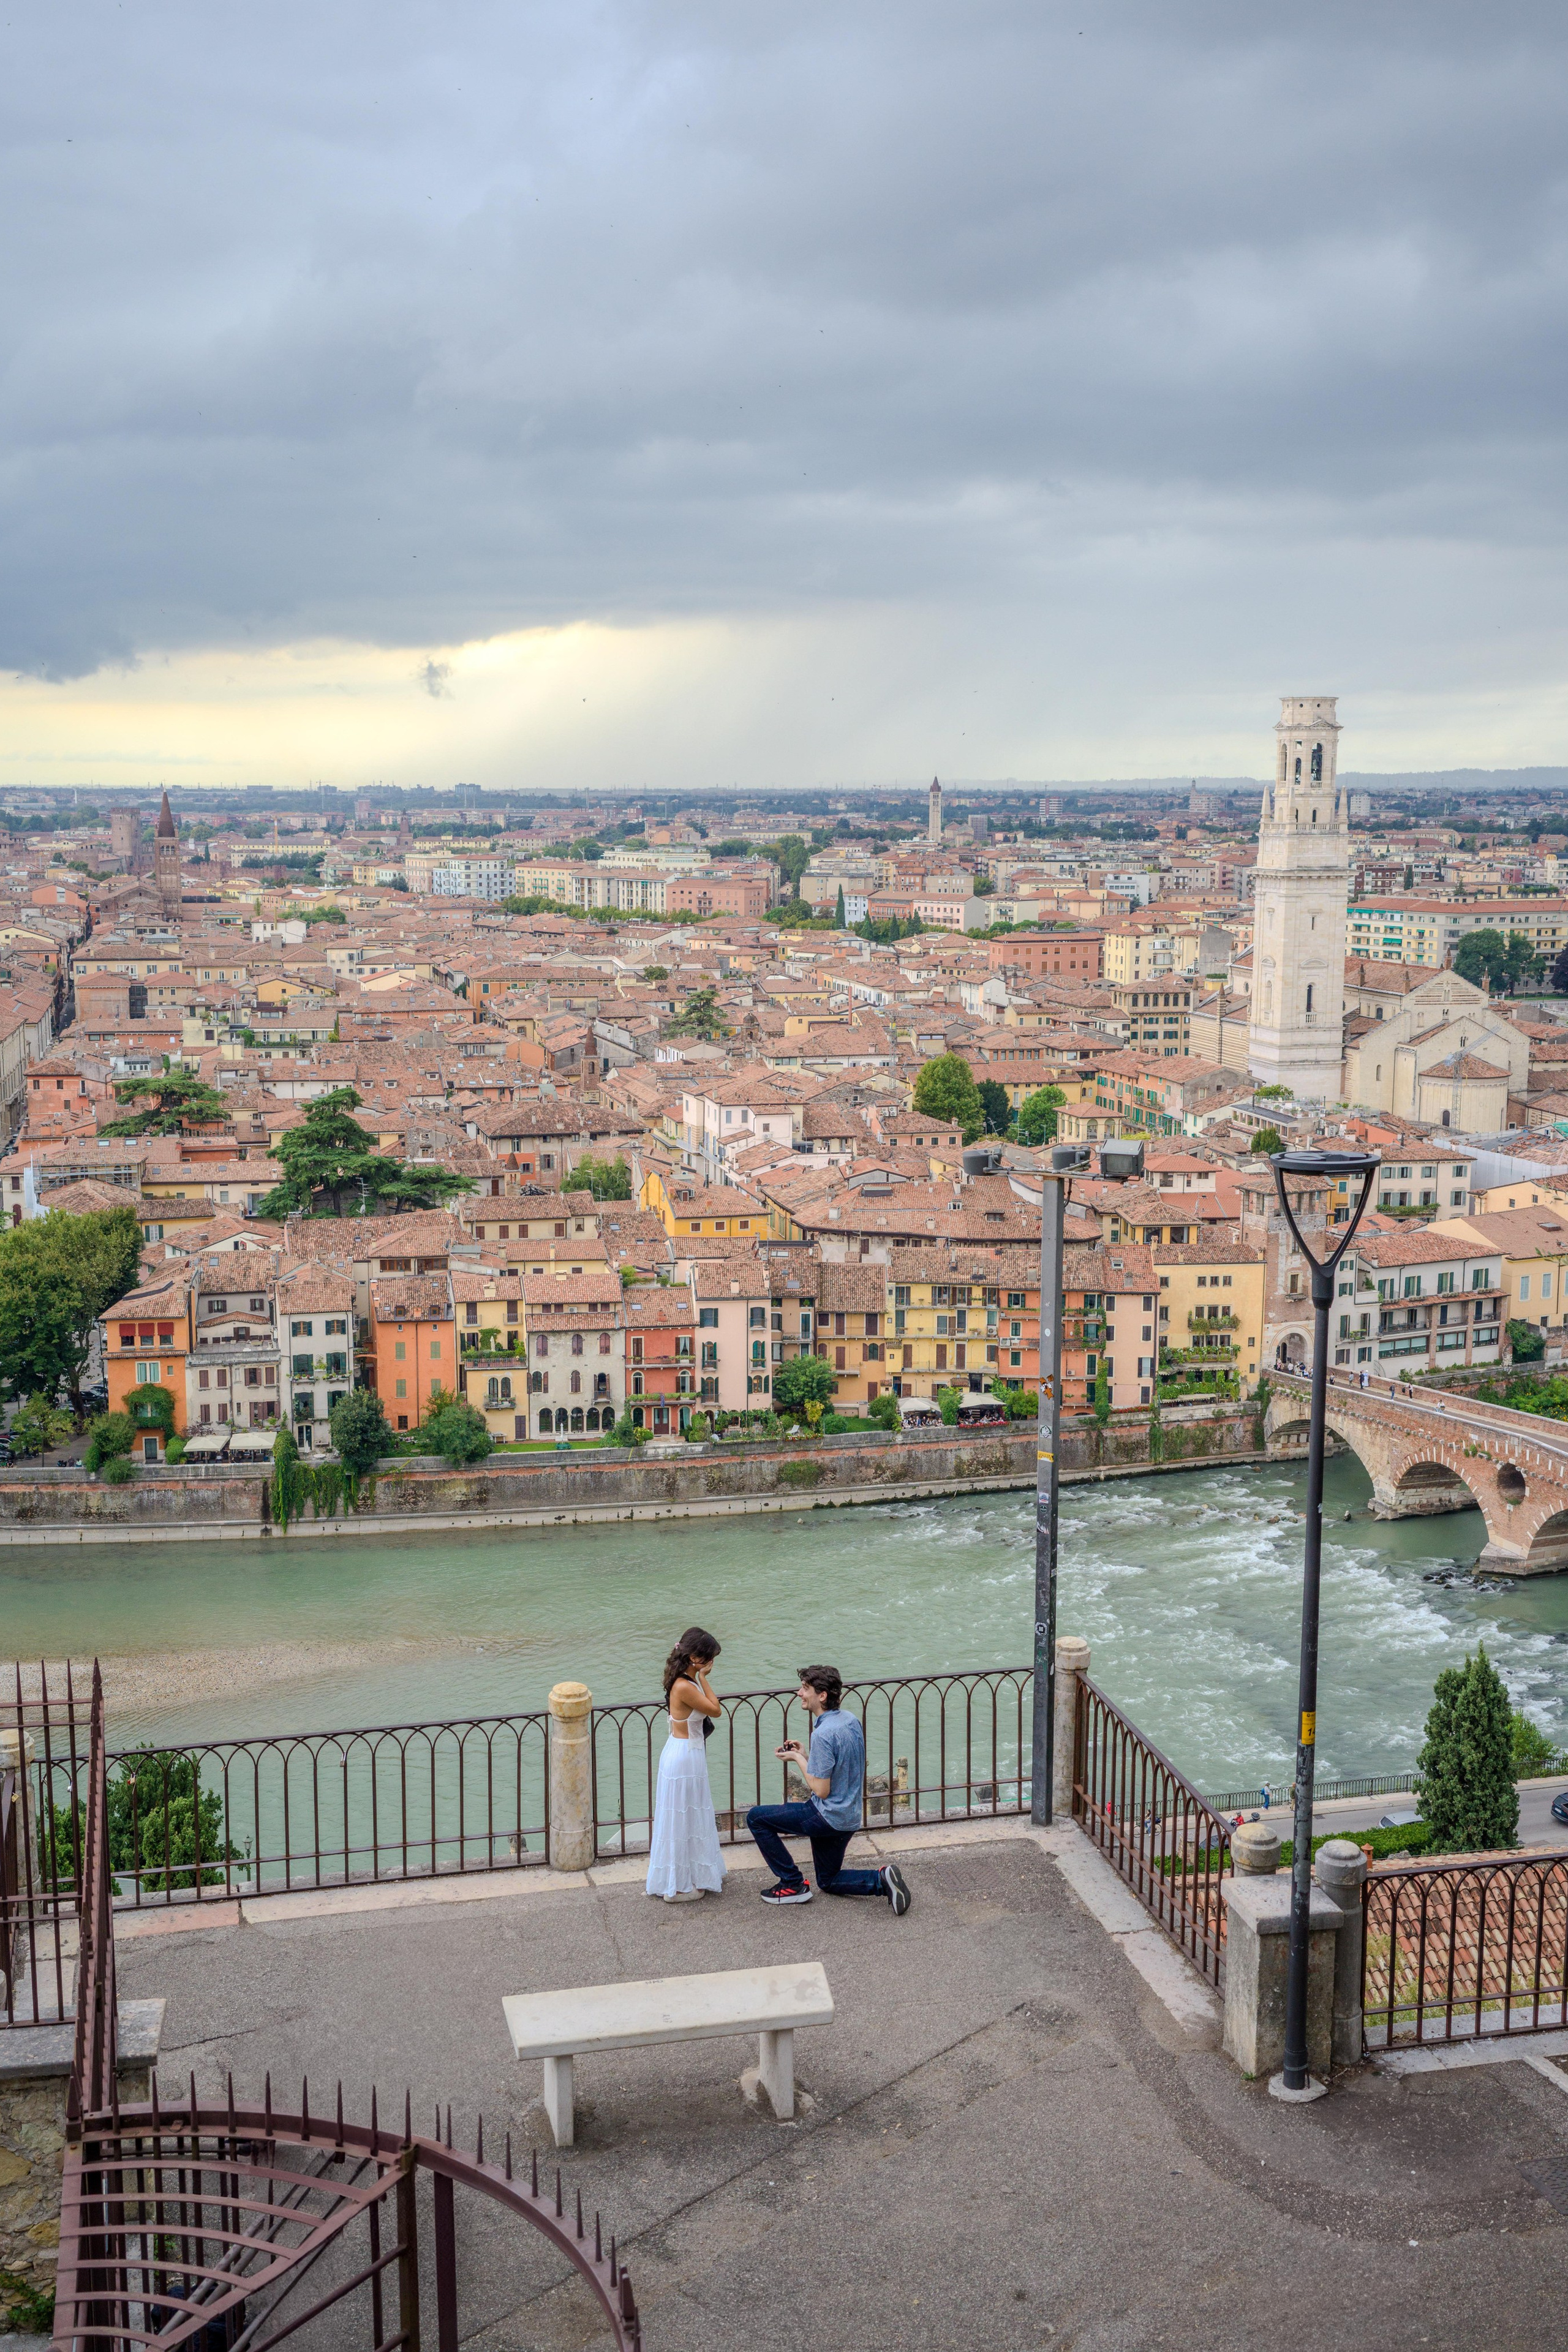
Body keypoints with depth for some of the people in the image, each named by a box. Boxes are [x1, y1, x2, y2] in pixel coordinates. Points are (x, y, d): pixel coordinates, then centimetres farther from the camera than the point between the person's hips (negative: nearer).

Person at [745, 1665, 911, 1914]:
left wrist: (797, 1759, -9)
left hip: (828, 1817, -9)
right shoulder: (850, 1721, 4)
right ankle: (882, 1880, 2)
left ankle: (793, 1884, 5)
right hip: (850, 1817, 9)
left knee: (756, 1818, 1)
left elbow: (821, 1790, -22)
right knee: (828, 1882, 24)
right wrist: (805, 1754, 9)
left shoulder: (823, 1734, -25)